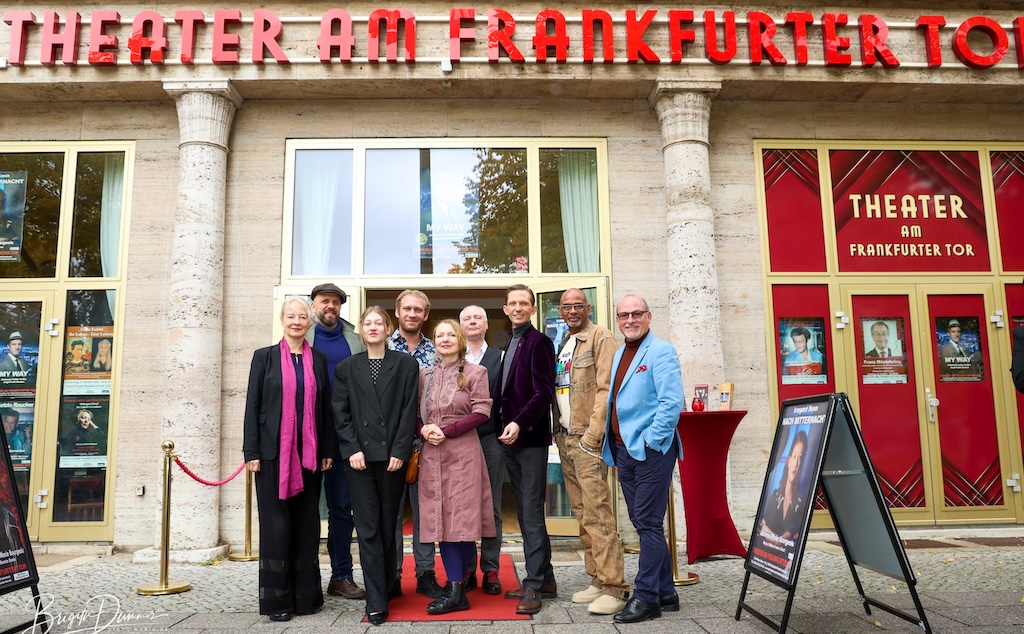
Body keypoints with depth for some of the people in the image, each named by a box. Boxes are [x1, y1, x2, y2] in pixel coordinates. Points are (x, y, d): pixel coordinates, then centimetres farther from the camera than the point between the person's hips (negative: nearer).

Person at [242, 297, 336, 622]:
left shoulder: (318, 360, 9)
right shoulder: (265, 357, 2)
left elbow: (325, 408, 10)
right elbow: (252, 406, 0)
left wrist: (328, 450, 5)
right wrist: (252, 452, -6)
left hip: (308, 453, 3)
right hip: (274, 452, -2)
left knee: (306, 523, 7)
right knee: (276, 523, 1)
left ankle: (306, 594, 18)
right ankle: (276, 598, 12)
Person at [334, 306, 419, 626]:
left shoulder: (406, 364, 5)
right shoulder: (346, 368, 10)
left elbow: (409, 411, 0)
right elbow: (340, 413, 5)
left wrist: (399, 451, -8)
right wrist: (352, 449, -7)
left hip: (392, 456, -1)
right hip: (359, 457, 1)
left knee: (389, 525, 7)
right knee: (368, 529, 0)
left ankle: (388, 585, 23)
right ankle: (376, 602, 3)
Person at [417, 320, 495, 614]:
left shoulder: (475, 372, 1)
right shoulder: (425, 374, 13)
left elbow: (481, 412, -6)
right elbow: (417, 411, 15)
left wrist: (447, 431, -13)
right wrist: (424, 430, -6)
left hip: (463, 451, -4)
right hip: (432, 453, 4)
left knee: (462, 514, -4)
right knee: (441, 517, 3)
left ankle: (456, 588, 3)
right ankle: (457, 587, 11)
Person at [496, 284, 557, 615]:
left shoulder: (538, 342, -7)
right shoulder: (509, 345, 17)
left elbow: (544, 392, -16)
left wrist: (519, 423, -25)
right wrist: (506, 426, 7)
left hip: (531, 437, -8)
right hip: (511, 439, 8)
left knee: (531, 512, -5)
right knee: (525, 512, 12)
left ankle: (534, 586, 2)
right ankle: (544, 579, 21)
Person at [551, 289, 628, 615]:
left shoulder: (601, 337, -4)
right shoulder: (561, 344, 18)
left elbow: (606, 388, -13)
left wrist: (593, 434, -18)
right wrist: (557, 431, 10)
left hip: (588, 439, -8)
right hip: (564, 439, 8)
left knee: (596, 512, -10)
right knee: (582, 514, 10)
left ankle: (614, 587, -5)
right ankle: (597, 579, 18)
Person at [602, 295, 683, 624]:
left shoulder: (660, 352, -9)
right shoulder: (618, 356, 16)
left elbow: (671, 402, -17)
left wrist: (651, 441, -18)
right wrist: (611, 442, 12)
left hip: (650, 449, -8)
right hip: (624, 449, 8)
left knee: (648, 523, -3)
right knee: (643, 522, 13)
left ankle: (647, 596, 7)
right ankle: (664, 590, 25)